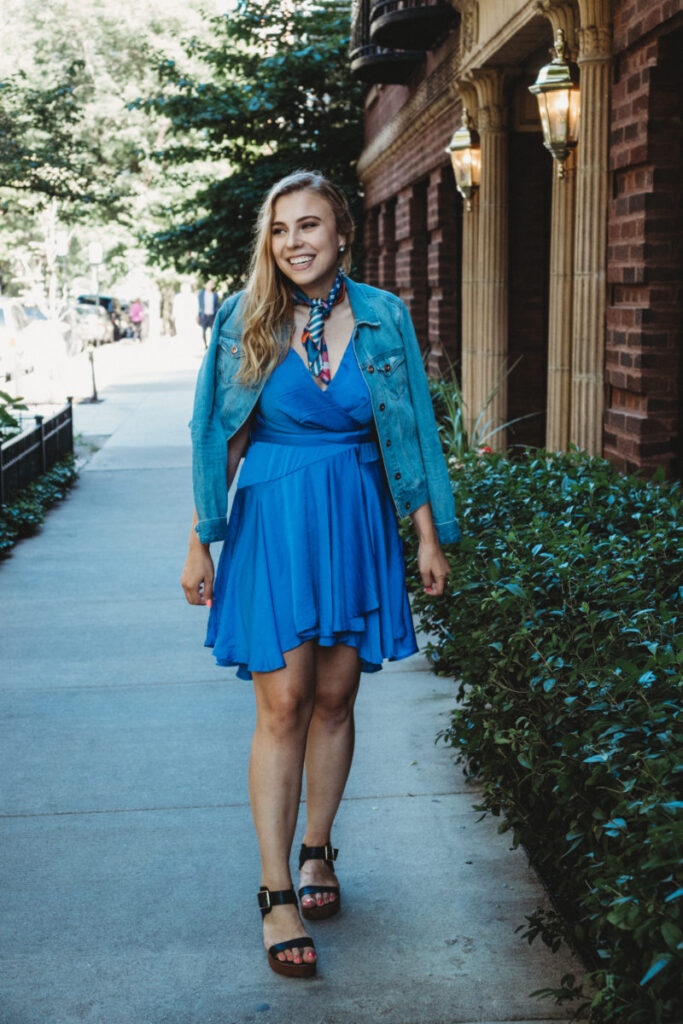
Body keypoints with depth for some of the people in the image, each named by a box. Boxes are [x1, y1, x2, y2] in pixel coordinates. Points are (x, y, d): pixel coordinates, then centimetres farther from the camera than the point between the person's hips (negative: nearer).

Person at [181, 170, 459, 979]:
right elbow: (218, 440, 1)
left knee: (334, 699, 9)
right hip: (274, 520, -2)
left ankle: (317, 852, 28)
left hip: (358, 522, 2)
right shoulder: (244, 321, -2)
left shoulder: (383, 317, 1)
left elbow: (409, 433, 6)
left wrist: (429, 536, 5)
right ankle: (277, 896, 3)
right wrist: (200, 545, -1)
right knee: (283, 705, -4)